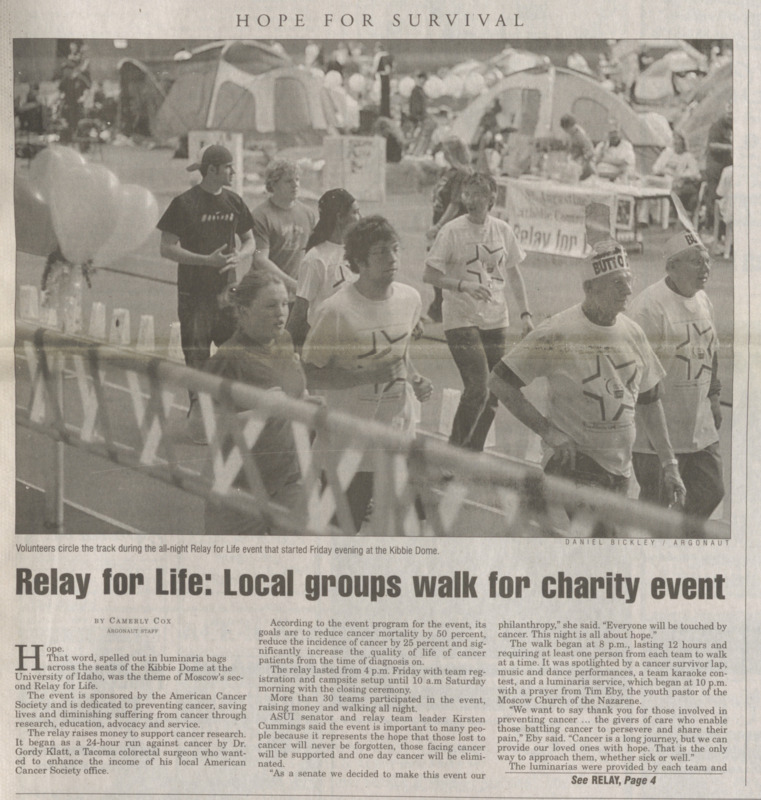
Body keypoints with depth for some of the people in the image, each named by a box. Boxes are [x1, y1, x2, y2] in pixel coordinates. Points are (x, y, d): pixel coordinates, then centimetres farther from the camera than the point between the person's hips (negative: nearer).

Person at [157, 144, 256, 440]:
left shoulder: (233, 202, 8)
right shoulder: (185, 203, -7)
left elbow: (249, 241, 18)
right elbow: (167, 248, -9)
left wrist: (239, 257, -5)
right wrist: (207, 260, -18)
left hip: (227, 290, 4)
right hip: (194, 292, -4)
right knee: (197, 356, -1)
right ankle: (198, 413, 8)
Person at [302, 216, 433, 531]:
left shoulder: (410, 299, 1)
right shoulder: (337, 310, -18)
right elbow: (309, 375, -15)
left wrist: (414, 378, 1)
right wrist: (368, 376, -23)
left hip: (399, 434, 5)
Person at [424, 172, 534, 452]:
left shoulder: (502, 230, 6)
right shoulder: (452, 230, -8)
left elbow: (513, 273, 17)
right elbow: (429, 275, -8)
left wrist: (525, 313, 12)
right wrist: (464, 286, -21)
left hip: (496, 321, 5)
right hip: (461, 321, -5)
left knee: (493, 394, 6)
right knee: (478, 389, -17)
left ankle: (474, 452, 22)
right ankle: (454, 449, 0)